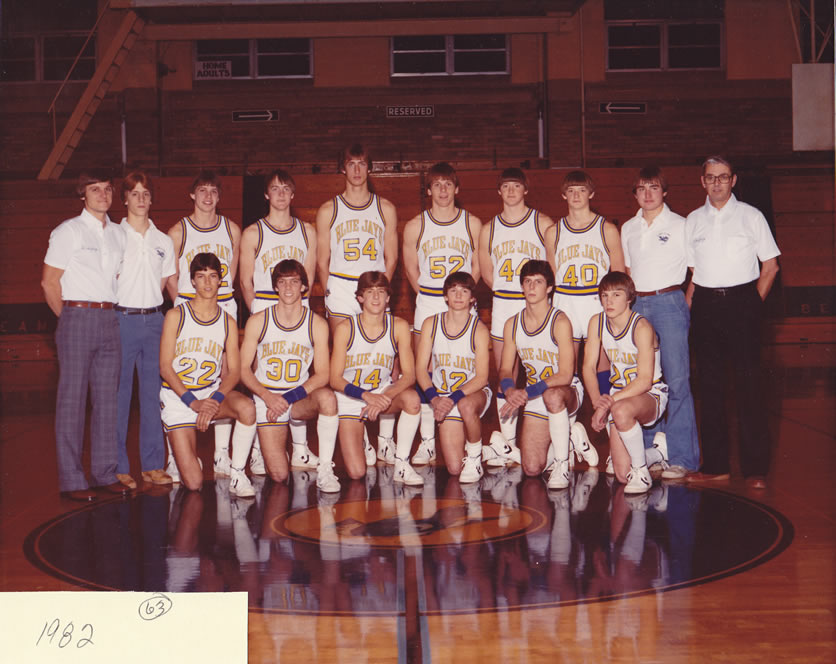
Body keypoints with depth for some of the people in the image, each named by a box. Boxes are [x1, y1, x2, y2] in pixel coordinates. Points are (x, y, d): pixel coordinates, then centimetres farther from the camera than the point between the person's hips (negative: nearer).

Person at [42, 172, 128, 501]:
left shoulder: (118, 234, 14)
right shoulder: (68, 231, -2)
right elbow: (49, 282, -4)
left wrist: (108, 313, 12)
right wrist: (70, 318, 0)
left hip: (109, 320, 6)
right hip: (77, 317, -5)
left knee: (107, 397, 7)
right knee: (72, 399, -3)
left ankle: (105, 473, 14)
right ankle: (71, 480, 1)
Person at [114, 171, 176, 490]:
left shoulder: (163, 241, 11)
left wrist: (150, 309, 6)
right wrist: (113, 315, -6)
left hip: (153, 320, 4)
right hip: (121, 319, -4)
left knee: (153, 392, 6)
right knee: (118, 394, -2)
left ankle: (153, 465, 13)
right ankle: (118, 467, 5)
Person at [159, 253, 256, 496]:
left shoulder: (228, 322, 5)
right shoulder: (175, 316, -4)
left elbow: (234, 371, 0)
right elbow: (165, 367, -7)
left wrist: (214, 400, -19)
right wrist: (193, 402, -18)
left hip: (213, 392, 3)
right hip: (177, 396, -2)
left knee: (247, 407, -34)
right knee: (193, 483, -12)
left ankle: (237, 474, -16)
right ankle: (188, 460, 26)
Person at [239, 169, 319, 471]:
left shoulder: (307, 231, 11)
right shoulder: (252, 233, 3)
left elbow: (307, 278, 9)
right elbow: (246, 282, 3)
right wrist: (259, 314, -4)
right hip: (263, 311, -2)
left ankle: (300, 450, 8)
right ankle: (258, 452, -1)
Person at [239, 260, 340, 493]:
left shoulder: (317, 324, -4)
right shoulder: (258, 322, -3)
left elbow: (322, 375, -7)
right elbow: (244, 369, -1)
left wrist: (289, 398, -19)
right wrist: (267, 396, -18)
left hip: (300, 397, 1)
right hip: (267, 399, -1)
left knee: (327, 397, -36)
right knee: (279, 476, -14)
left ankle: (325, 470, -24)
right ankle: (274, 448, 24)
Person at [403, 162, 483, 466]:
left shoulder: (472, 223, 4)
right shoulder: (415, 226, 4)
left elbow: (477, 266, 9)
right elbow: (411, 269, 11)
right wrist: (427, 295, 6)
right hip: (427, 305, 0)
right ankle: (427, 441, 4)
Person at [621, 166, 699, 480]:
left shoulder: (680, 226, 0)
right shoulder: (628, 229, 13)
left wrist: (685, 303, -2)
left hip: (669, 303, -5)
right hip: (637, 304, 5)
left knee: (677, 380, -8)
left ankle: (682, 457, -5)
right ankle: (648, 449, 20)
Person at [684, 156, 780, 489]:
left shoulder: (750, 216, 4)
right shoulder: (693, 220, 12)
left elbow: (770, 265, 5)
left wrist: (755, 301, -3)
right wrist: (687, 307, 4)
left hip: (741, 302, -3)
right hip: (705, 304, 3)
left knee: (748, 384, -5)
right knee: (709, 385, 5)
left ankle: (756, 468, 1)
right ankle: (715, 465, 12)